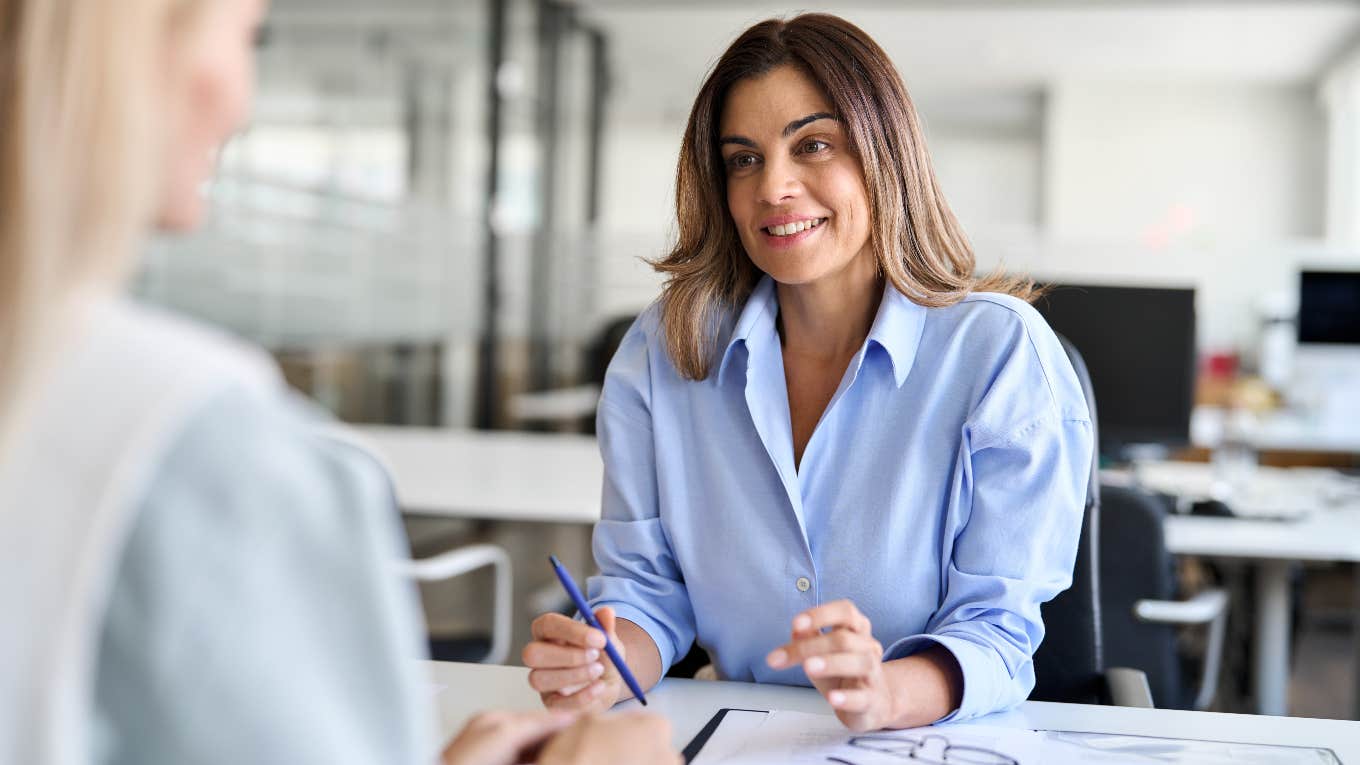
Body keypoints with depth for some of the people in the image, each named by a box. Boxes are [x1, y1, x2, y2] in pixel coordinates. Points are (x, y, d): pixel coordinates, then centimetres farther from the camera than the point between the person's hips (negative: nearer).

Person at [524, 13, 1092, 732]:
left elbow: (995, 631, -11)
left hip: (941, 749, -2)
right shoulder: (662, 351, 1)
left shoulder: (1001, 353, -9)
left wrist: (887, 693, -31)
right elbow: (645, 586, 3)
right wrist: (608, 667, -19)